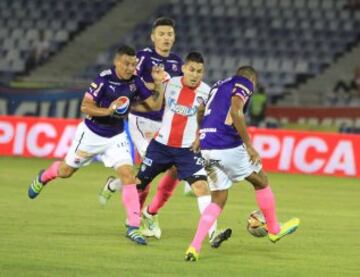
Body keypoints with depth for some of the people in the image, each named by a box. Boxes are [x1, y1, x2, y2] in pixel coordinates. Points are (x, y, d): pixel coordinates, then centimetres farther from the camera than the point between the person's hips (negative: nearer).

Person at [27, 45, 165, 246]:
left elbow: (155, 105, -7)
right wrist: (108, 111, -35)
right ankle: (43, 178, 52)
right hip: (92, 133, -3)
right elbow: (85, 107, -21)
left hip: (116, 137, 3)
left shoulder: (135, 82, -8)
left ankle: (133, 227, -15)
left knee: (128, 175, -16)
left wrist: (159, 84, -21)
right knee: (66, 171, 16)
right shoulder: (104, 79, -22)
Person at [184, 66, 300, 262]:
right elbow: (235, 111, -18)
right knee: (261, 181, 16)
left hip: (206, 148, 7)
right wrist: (249, 146, -16)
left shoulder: (219, 85, 23)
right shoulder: (244, 84, -1)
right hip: (227, 146, -7)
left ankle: (195, 247, -4)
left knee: (218, 200, 12)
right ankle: (274, 230, 31)